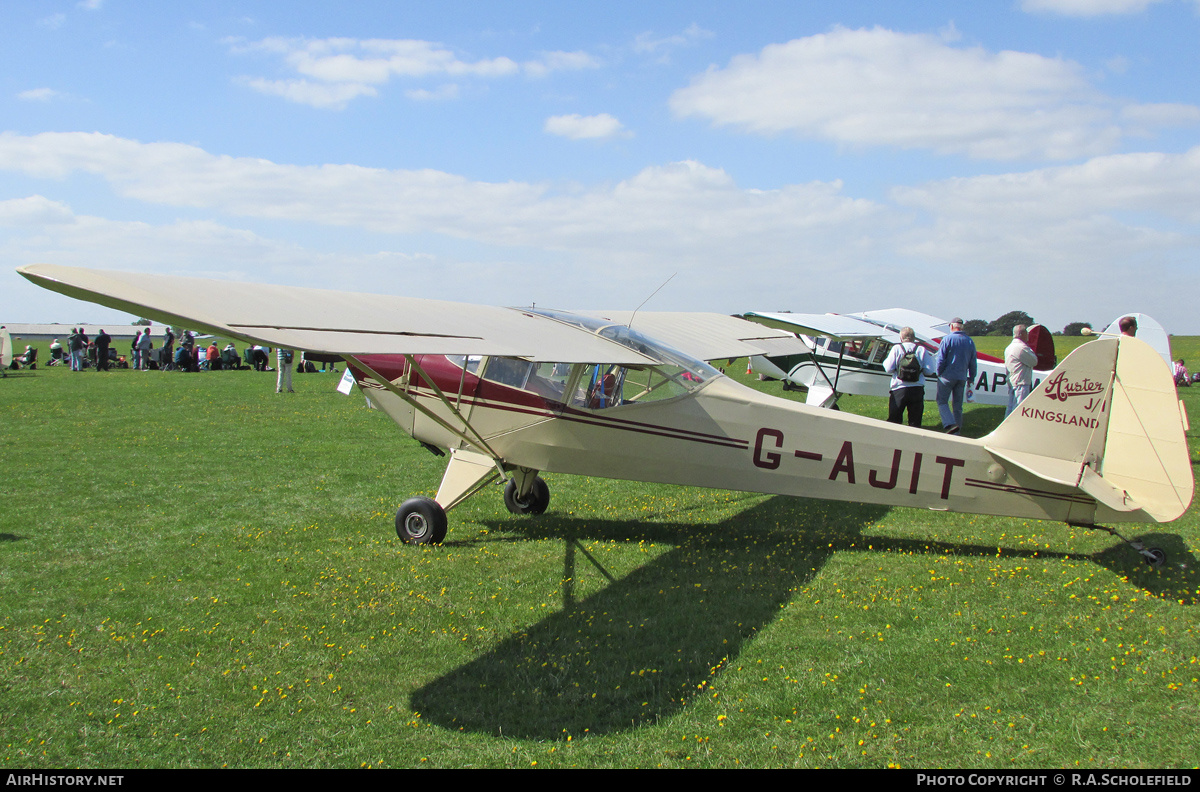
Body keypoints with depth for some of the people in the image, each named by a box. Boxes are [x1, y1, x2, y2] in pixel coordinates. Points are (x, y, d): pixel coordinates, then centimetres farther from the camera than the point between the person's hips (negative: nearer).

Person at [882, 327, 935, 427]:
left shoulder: (896, 348, -3)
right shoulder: (922, 350, 1)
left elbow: (889, 369, -6)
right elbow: (929, 371, -1)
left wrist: (885, 361, 15)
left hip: (899, 390, -1)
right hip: (917, 390, 1)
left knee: (894, 420, 8)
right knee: (915, 422, 6)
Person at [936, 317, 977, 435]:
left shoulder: (947, 339, -7)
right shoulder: (969, 341, 9)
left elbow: (941, 359, -10)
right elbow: (972, 362, 11)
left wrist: (939, 373, 1)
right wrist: (971, 378, 17)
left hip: (947, 376, -5)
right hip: (962, 378, 5)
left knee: (942, 401, 1)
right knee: (958, 405, 10)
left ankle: (950, 424, -19)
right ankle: (957, 432, 12)